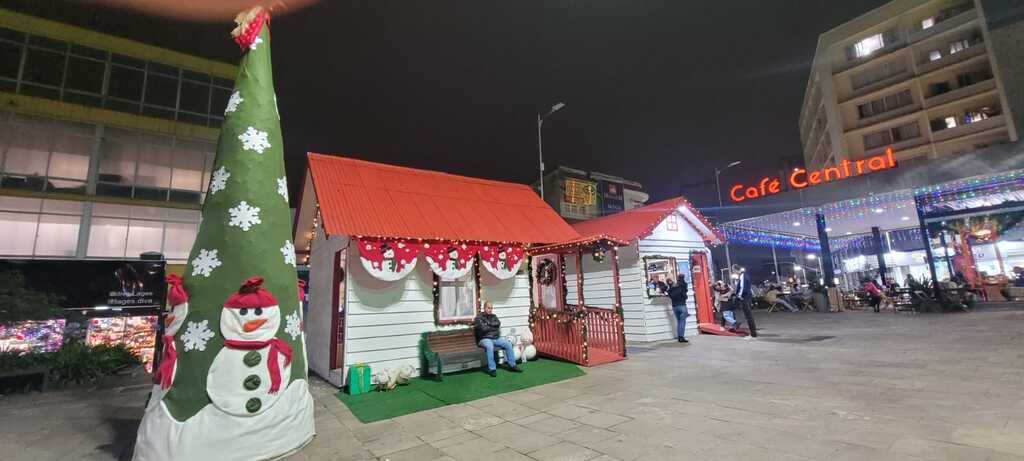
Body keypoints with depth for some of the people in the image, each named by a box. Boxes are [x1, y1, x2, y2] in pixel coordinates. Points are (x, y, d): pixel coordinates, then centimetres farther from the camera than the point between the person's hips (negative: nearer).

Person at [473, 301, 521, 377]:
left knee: (508, 344, -13)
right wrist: (494, 327, -3)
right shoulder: (479, 317, -2)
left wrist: (488, 323, -10)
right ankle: (492, 369, -27)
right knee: (490, 346, -37)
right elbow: (483, 328, -16)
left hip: (496, 338, 6)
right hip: (484, 339, -6)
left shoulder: (493, 316, 16)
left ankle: (512, 365, -3)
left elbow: (498, 323, -3)